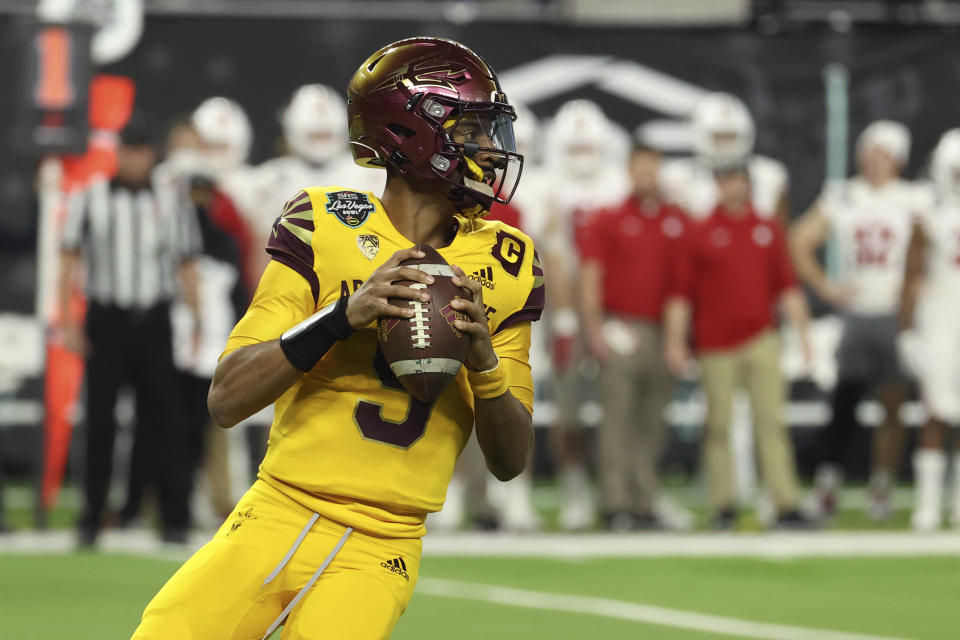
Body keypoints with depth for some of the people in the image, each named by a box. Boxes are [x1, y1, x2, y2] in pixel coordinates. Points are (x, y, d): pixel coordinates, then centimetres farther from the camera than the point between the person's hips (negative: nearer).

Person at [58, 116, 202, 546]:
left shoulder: (171, 204, 8)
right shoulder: (90, 200, 3)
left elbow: (186, 268, 11)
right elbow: (69, 262, 3)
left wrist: (197, 324, 3)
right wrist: (68, 323, -3)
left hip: (153, 321, 1)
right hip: (105, 320, -1)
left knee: (161, 417, -1)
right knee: (100, 419, 1)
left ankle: (174, 518, 4)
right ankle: (92, 517, 7)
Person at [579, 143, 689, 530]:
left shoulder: (676, 223, 13)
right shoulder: (607, 221, 3)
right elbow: (590, 279, -1)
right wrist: (594, 329, -10)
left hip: (662, 332, 4)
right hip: (621, 329, -4)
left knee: (652, 425, 6)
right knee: (618, 419, -8)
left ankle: (645, 505, 9)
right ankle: (617, 504, -10)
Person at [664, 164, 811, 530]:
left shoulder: (768, 231, 11)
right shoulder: (699, 236, 3)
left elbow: (786, 286, 15)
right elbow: (682, 293, 2)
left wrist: (801, 328, 8)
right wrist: (674, 341, -3)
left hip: (760, 339, 1)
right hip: (716, 346, -1)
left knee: (771, 423, -5)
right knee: (718, 427, 1)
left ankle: (786, 505, -8)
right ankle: (723, 506, 8)